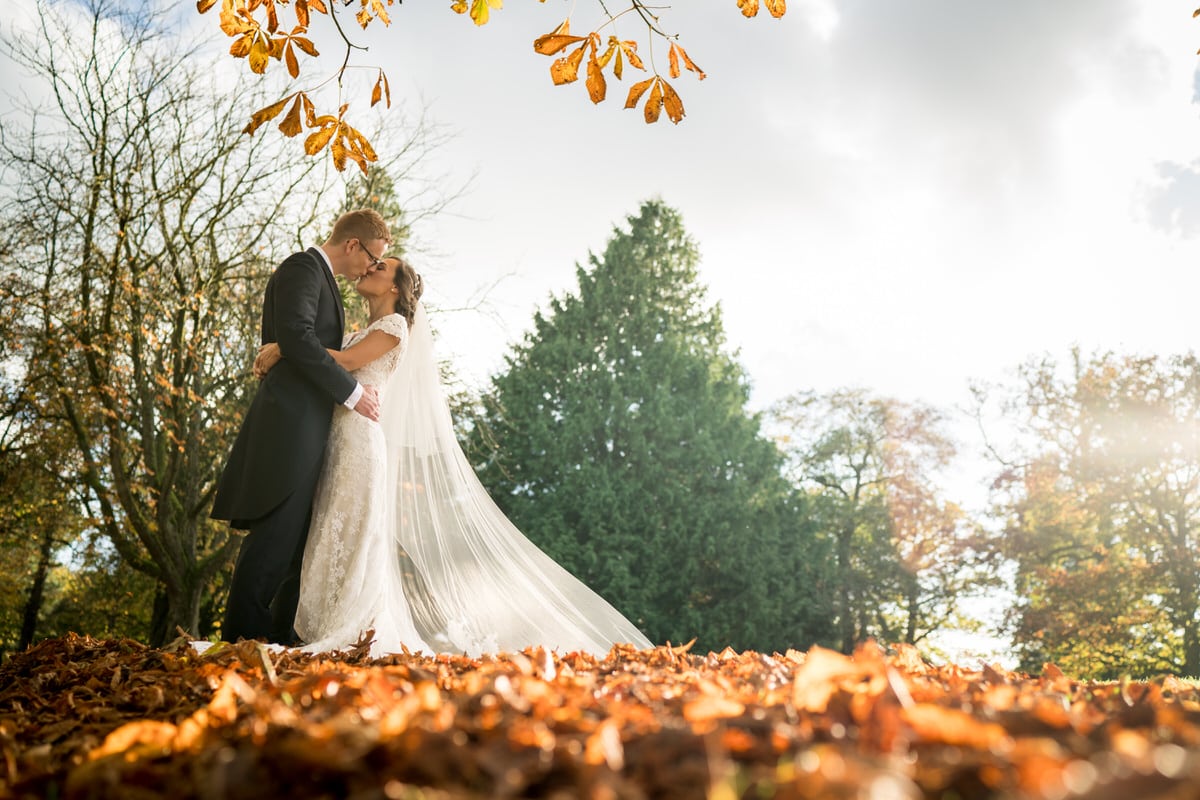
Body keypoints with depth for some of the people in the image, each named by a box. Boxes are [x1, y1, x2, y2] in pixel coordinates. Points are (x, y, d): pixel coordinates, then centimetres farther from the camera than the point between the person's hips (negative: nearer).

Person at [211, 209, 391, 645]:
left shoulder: (322, 278, 25)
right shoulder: (302, 268, -6)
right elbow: (297, 338, -20)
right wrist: (352, 392, -18)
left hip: (308, 427, 10)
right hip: (290, 419, -10)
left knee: (304, 535, 10)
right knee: (276, 535, -10)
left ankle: (282, 636, 15)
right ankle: (241, 635, -6)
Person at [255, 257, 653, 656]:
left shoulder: (394, 325, -4)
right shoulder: (362, 334, 24)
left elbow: (346, 362, -17)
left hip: (362, 444, -8)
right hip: (338, 447, 8)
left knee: (356, 543, -11)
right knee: (334, 546, 6)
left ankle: (362, 635, -9)